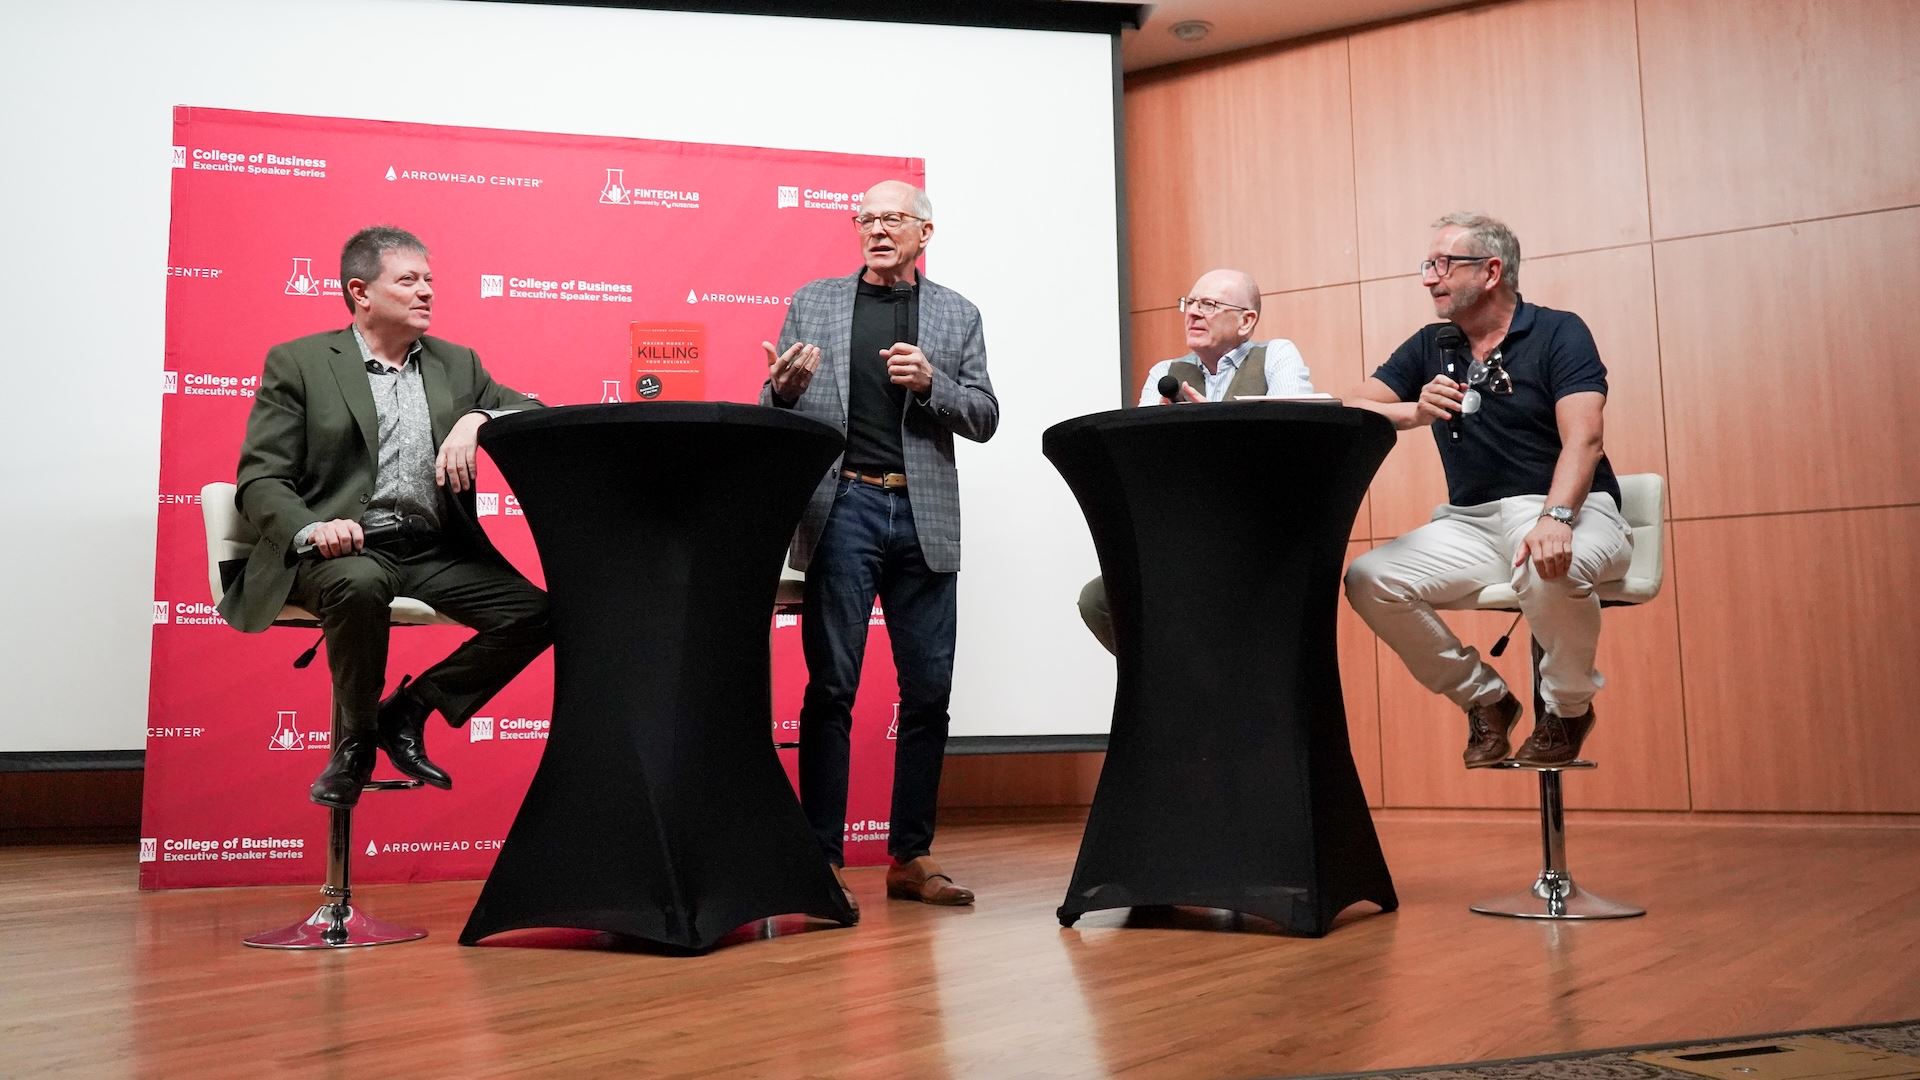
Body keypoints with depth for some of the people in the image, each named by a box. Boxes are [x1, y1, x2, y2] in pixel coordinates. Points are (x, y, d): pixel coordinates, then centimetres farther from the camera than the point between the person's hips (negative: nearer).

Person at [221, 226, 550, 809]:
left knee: (537, 611, -19)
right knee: (361, 584, -38)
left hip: (437, 551, 4)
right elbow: (259, 479, -2)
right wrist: (311, 528, -23)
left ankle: (407, 710, 1)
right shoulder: (297, 363, 5)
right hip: (346, 547, -4)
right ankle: (355, 737, -10)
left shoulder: (456, 364, 16)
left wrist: (477, 420, -14)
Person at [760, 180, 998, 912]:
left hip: (924, 517, 2)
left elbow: (984, 418, 6)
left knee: (928, 689, 4)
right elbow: (773, 411, 9)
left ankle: (911, 857, 15)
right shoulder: (813, 302, 10)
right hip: (842, 507, -2)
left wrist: (930, 382, -11)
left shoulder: (957, 315, 12)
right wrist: (783, 389, -14)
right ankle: (822, 859, 3)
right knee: (831, 686, -3)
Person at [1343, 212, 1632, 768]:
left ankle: (1568, 707, -6)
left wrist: (1554, 518, -34)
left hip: (1571, 510, -4)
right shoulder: (1429, 348, 12)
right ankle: (1484, 698, 2)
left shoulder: (1558, 333, -1)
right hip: (1471, 523, 4)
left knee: (1549, 568, -39)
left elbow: (1583, 439, -15)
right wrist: (1415, 413, -16)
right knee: (1367, 579, -19)